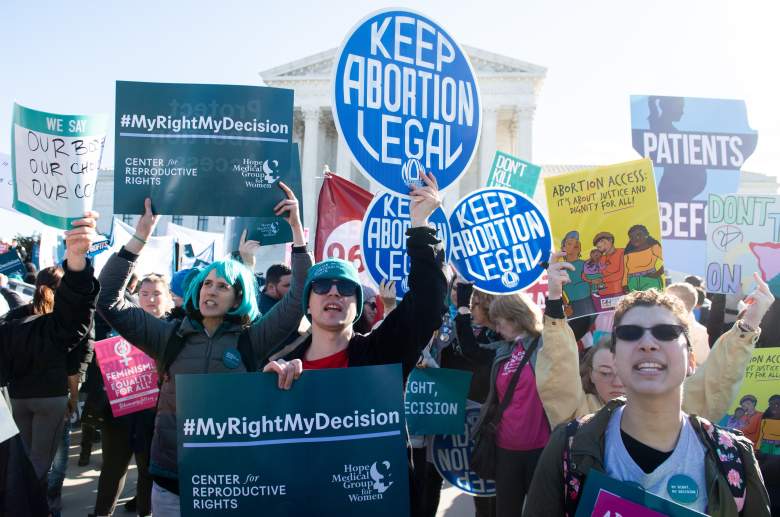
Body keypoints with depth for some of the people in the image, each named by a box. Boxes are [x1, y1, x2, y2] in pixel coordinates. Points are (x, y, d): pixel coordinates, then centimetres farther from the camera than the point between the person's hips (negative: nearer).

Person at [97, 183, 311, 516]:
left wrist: (297, 227, -12)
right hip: (171, 478, 2)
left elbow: (299, 299, -8)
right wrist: (141, 235, -7)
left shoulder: (250, 341, -3)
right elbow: (109, 302, -2)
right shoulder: (170, 335, 1)